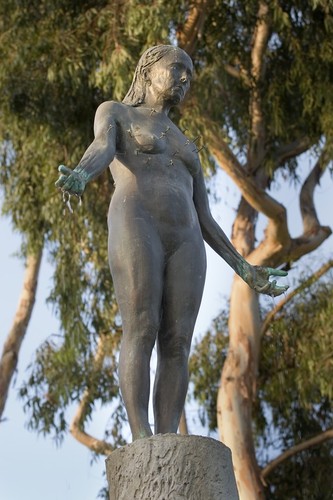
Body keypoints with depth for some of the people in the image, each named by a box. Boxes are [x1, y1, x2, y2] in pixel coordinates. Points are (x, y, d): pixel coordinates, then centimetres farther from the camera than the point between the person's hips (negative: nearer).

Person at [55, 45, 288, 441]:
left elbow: (203, 219, 28)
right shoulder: (113, 113, 18)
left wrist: (243, 269, 20)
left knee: (176, 345, -10)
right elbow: (101, 148, -8)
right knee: (141, 332, -19)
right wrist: (79, 177, -32)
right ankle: (143, 443, -25)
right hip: (135, 231, -5)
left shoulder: (185, 146, 34)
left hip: (183, 244, 5)